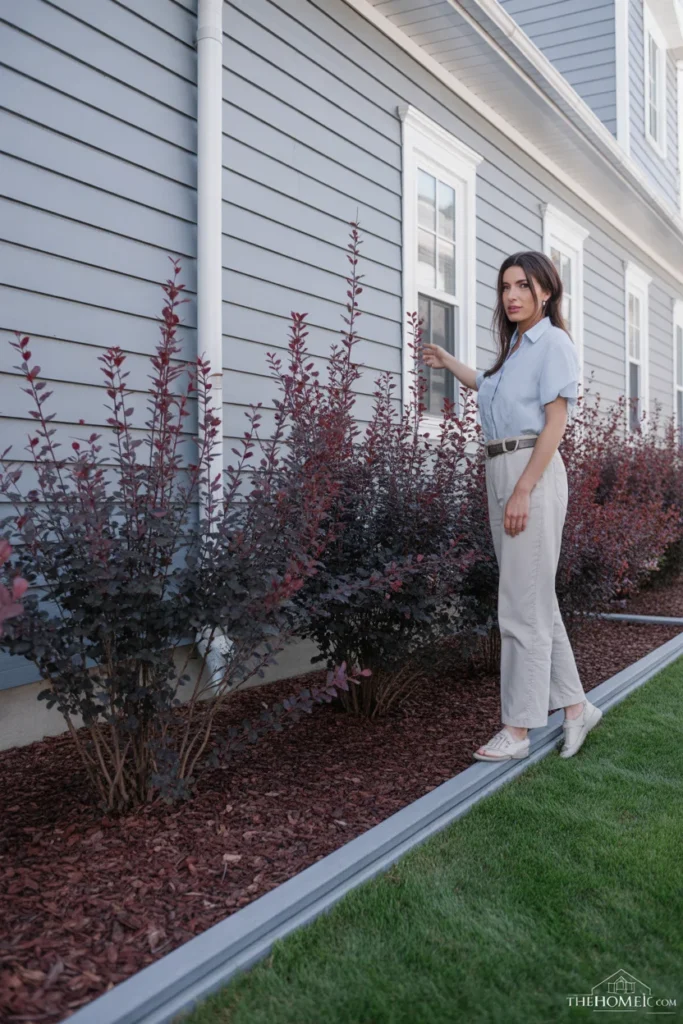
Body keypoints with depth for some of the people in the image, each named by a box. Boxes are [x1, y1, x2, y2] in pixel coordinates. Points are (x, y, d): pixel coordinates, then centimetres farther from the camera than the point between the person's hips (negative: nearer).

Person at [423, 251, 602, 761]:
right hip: (501, 472, 9)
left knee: (523, 604, -6)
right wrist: (450, 364, 48)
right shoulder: (515, 347, 19)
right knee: (537, 600, 12)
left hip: (533, 474, -9)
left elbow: (555, 422, -13)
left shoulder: (554, 342, -5)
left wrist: (523, 491, -20)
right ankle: (576, 706, 23)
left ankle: (518, 730, 2)